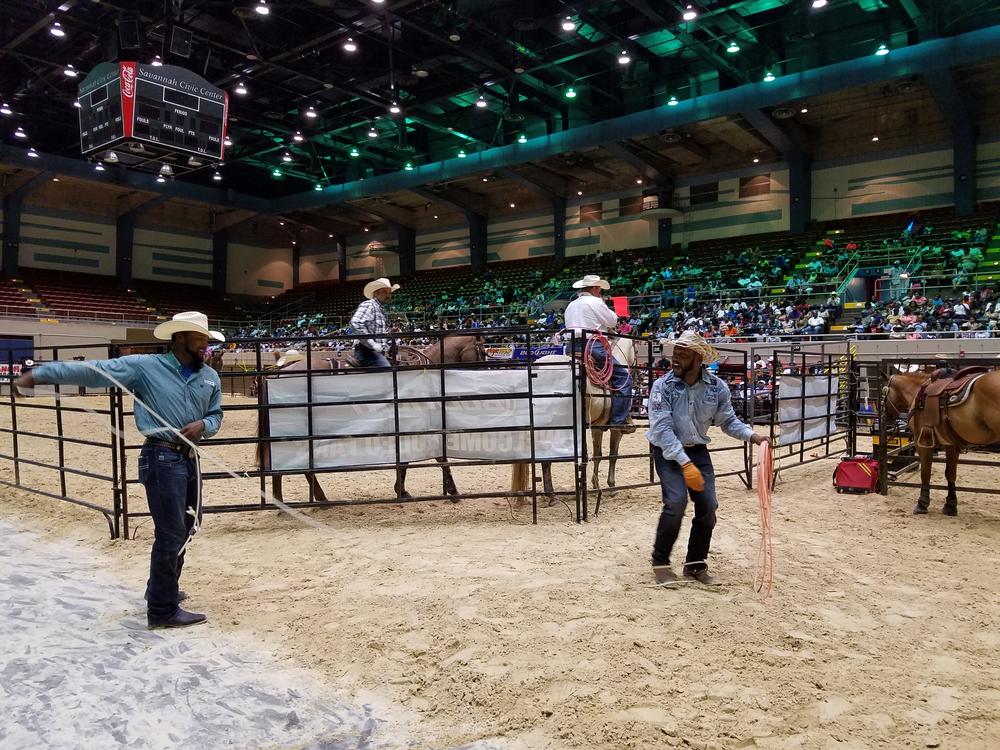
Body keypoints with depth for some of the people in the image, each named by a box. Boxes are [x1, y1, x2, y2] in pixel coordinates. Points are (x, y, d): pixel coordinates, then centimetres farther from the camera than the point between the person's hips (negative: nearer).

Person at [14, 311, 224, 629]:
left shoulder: (210, 376, 7)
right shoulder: (145, 366, -10)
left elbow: (216, 415, 13)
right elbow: (94, 371, -14)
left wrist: (203, 425, -10)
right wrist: (41, 373, -22)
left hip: (189, 458, 7)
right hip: (162, 458, -7)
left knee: (184, 528, 19)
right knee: (170, 533, -5)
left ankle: (162, 589, 40)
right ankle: (163, 610, 8)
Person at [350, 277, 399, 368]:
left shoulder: (382, 309, 22)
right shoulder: (368, 305, -8)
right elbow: (356, 323, -26)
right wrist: (372, 344, -24)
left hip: (377, 353, 10)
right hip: (368, 351, -10)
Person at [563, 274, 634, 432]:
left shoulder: (570, 305, 21)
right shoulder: (595, 302, -3)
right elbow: (613, 321, 1)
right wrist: (603, 304, 15)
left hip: (573, 347, 8)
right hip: (593, 345, -8)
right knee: (623, 376, -4)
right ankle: (618, 420, -10)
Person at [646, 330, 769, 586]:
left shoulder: (717, 387, -9)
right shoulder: (663, 386, -19)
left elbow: (728, 420, 4)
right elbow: (662, 429, -24)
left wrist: (752, 435, -15)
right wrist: (685, 464, -31)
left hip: (698, 450, 4)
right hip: (668, 452, -4)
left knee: (708, 506, -2)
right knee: (676, 501, -21)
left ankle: (696, 564, 19)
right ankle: (660, 561, -1)